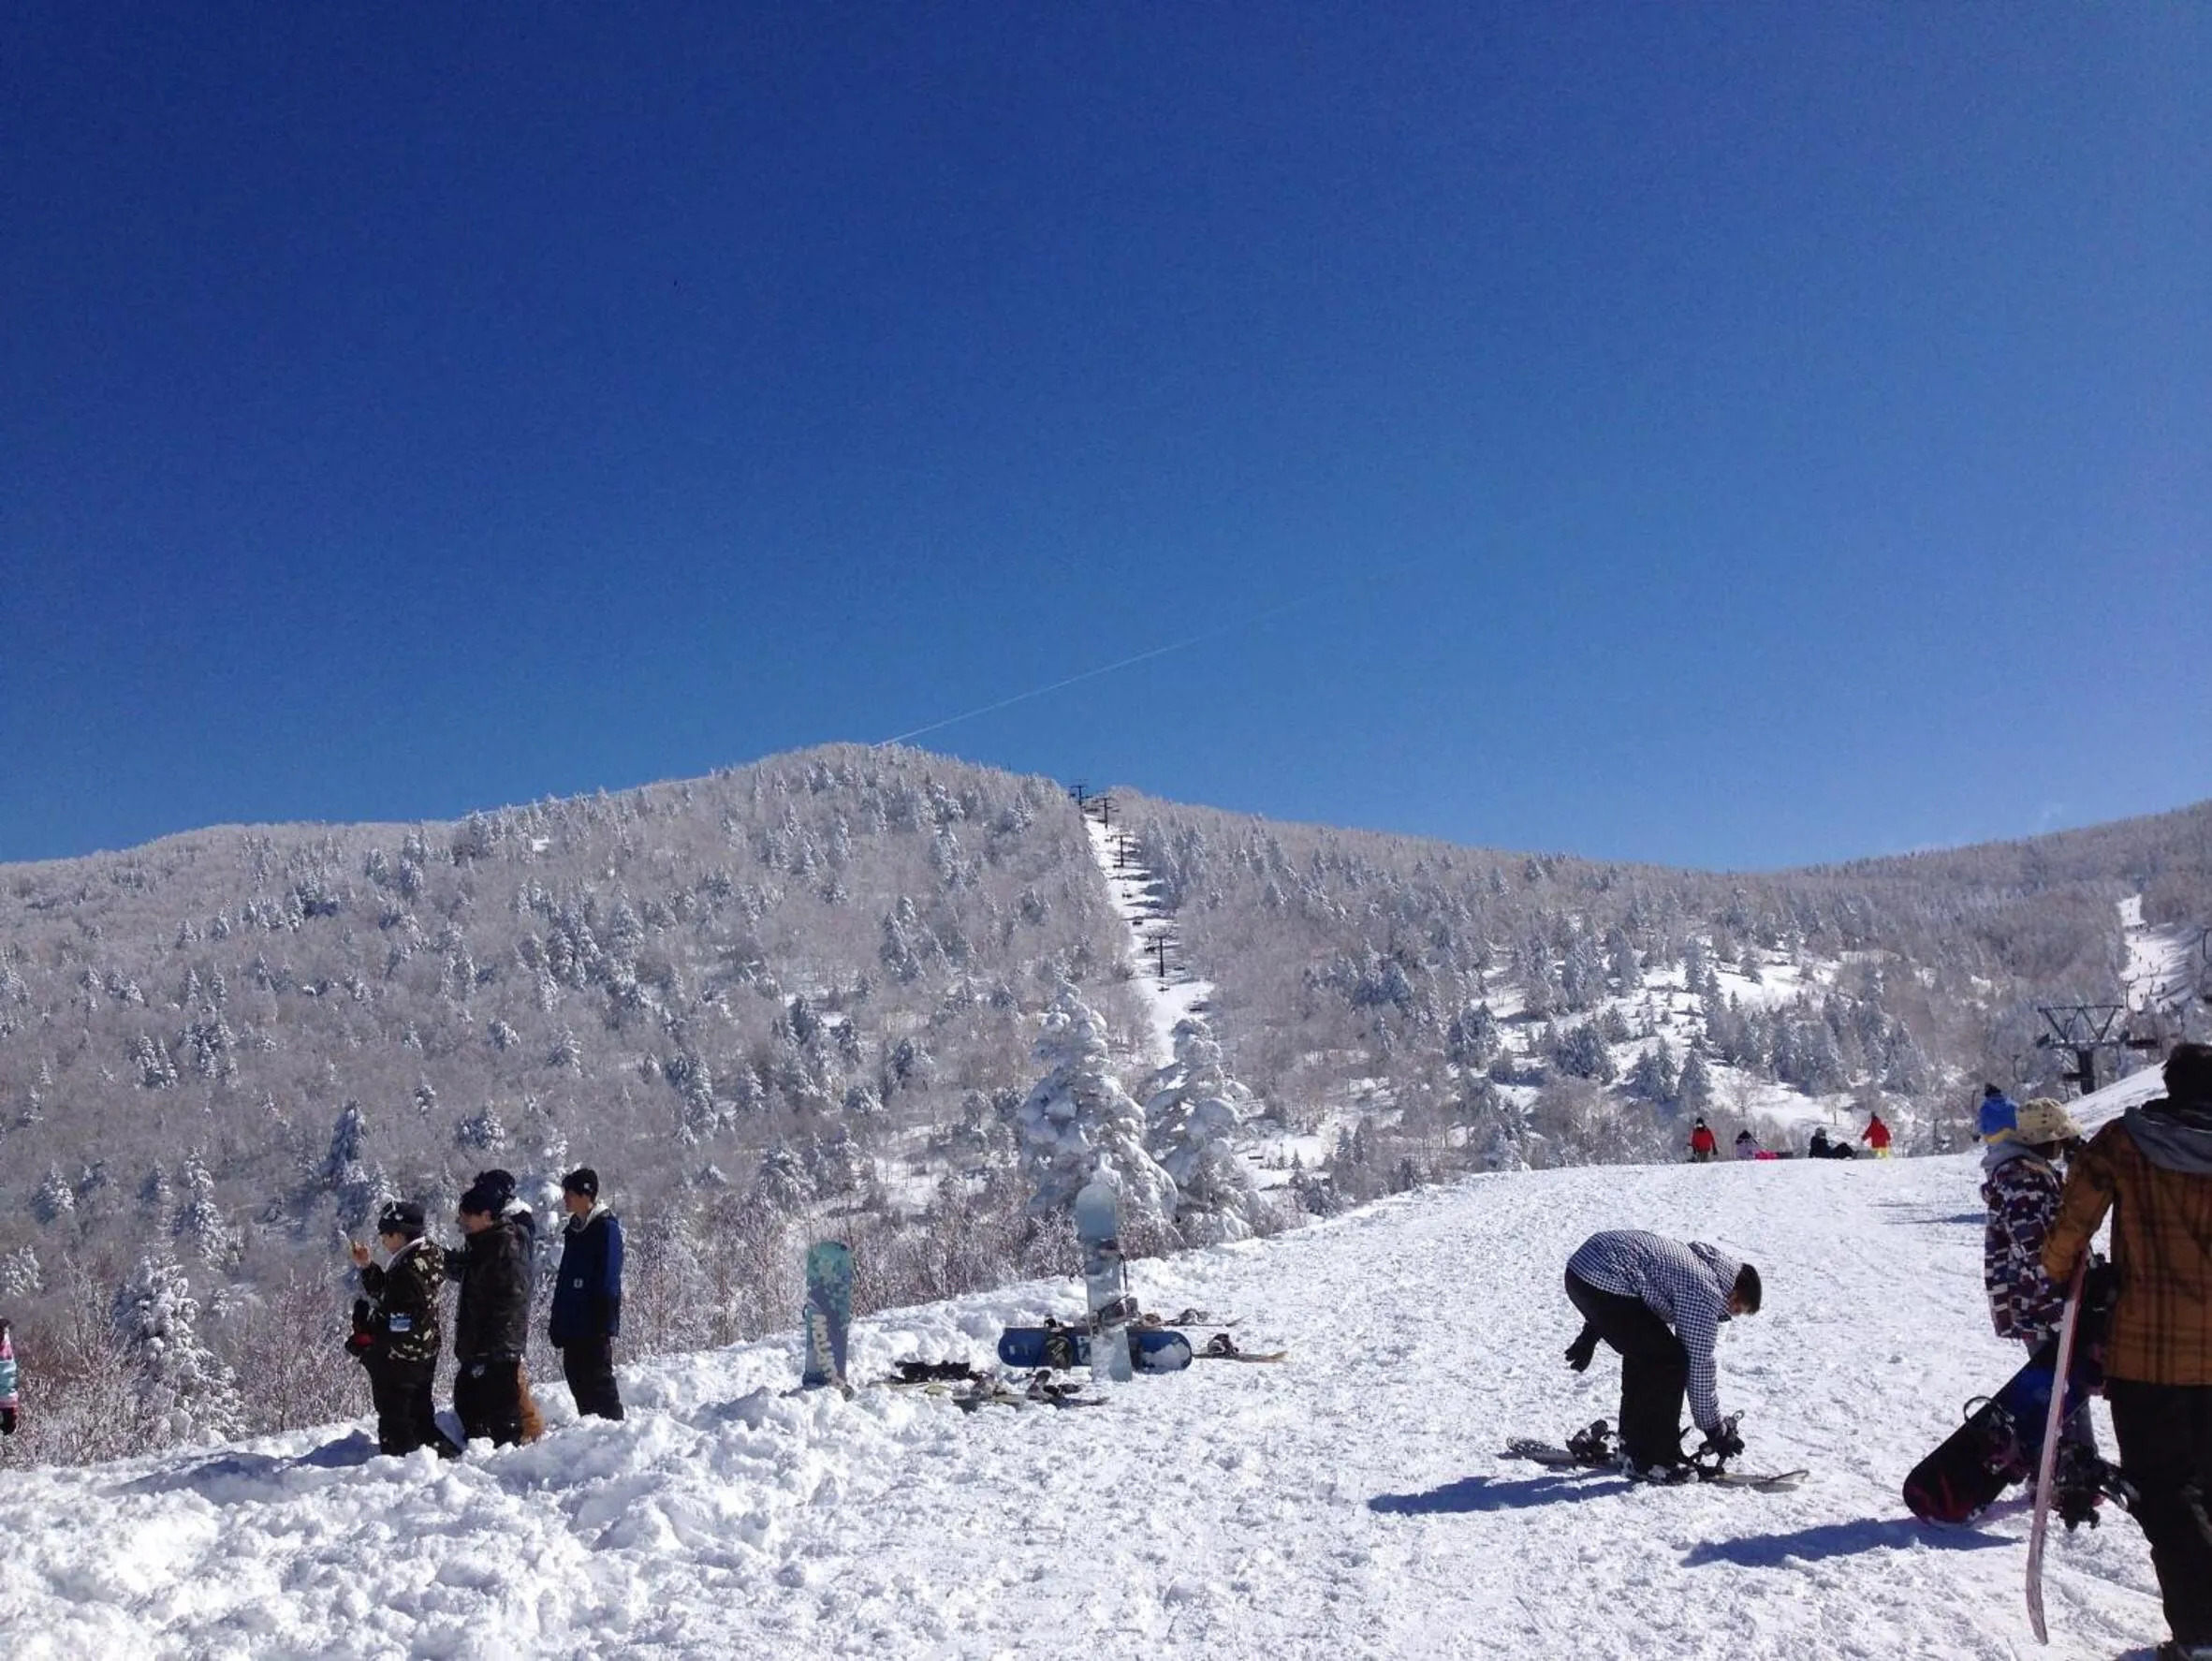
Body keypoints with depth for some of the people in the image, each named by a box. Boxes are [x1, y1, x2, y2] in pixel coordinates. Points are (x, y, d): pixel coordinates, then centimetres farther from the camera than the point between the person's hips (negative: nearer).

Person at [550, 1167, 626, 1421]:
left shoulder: (606, 1227, -10)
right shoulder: (574, 1229, 15)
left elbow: (608, 1280, -15)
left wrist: (605, 1322, -19)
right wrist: (557, 1322, 16)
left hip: (594, 1326, -8)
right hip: (572, 1325, 8)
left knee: (598, 1379, -5)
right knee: (577, 1379, 11)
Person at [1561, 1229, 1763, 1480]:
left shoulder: (1691, 1257, 23)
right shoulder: (1706, 1292, -5)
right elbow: (1700, 1366, -1)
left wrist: (1590, 1336, 35)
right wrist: (1715, 1430, 10)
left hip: (1581, 1264, 10)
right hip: (1604, 1283, -10)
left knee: (1644, 1351, 24)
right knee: (1671, 1362, -2)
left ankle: (1633, 1445, 31)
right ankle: (1652, 1461, 4)